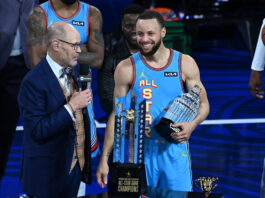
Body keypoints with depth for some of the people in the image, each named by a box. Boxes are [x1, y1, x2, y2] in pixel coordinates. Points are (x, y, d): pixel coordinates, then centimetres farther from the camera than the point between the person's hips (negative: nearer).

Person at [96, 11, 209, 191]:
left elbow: (203, 104, 8)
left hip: (175, 148, 1)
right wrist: (104, 159, 0)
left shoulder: (185, 64, 1)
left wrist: (191, 125, -16)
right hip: (141, 150, 0)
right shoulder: (127, 69, 0)